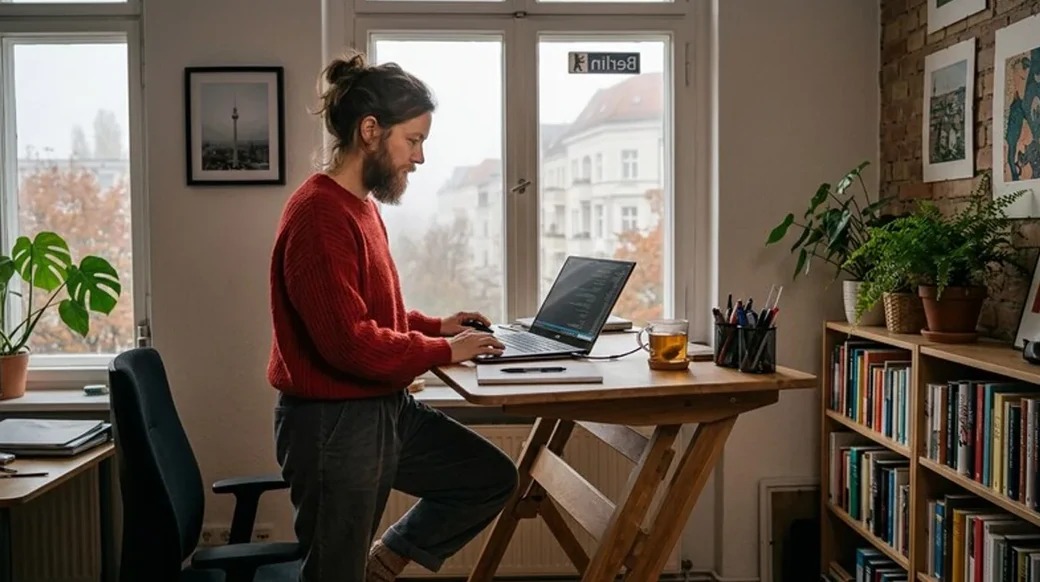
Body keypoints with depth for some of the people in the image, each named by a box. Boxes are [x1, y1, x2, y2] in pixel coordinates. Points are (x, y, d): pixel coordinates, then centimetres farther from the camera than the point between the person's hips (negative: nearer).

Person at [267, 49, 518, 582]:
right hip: (333, 424, -9)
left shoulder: (360, 205, 10)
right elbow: (350, 342, -27)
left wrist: (437, 325, 6)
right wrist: (443, 351, -15)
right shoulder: (319, 215, -22)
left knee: (492, 477, 15)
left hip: (388, 408, 9)